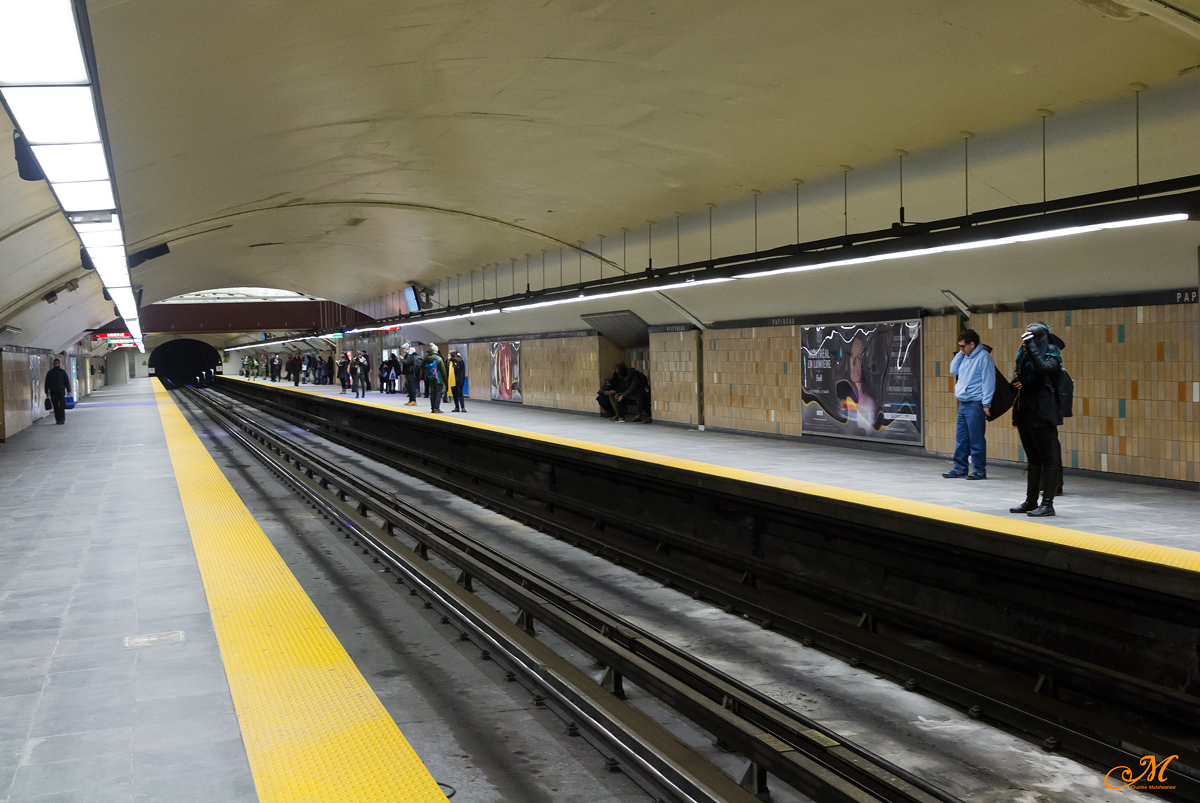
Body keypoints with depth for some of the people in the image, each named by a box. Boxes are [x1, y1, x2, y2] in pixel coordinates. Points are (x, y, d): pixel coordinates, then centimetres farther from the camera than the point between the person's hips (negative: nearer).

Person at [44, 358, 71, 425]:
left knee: (62, 406, -9)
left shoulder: (62, 372, 8)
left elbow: (67, 381, 8)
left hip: (61, 392, -2)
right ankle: (58, 420, 6)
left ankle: (62, 419, -11)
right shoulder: (50, 372, 11)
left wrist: (68, 390, 0)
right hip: (53, 392, 2)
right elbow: (46, 383, 12)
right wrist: (47, 392, 4)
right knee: (56, 406, 3)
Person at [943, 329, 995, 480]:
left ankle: (980, 470, 2)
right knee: (961, 438, 11)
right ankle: (960, 468, 17)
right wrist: (960, 354, 9)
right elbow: (954, 370, 22)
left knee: (976, 438, -4)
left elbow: (988, 381, -13)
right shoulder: (965, 357, 14)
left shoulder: (983, 357, -11)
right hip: (963, 404, 9)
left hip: (975, 404, -8)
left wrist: (986, 404, -15)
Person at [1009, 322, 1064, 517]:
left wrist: (1031, 347, -22)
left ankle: (1047, 503, -5)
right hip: (1025, 412, 8)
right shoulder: (1025, 355, 15)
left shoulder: (1051, 354, -6)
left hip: (1042, 413, -8)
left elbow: (1044, 369, -27)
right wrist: (1016, 382, 0)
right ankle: (1031, 501, 18)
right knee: (1033, 459, 13)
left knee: (1047, 459, -5)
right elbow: (1020, 377, 23)